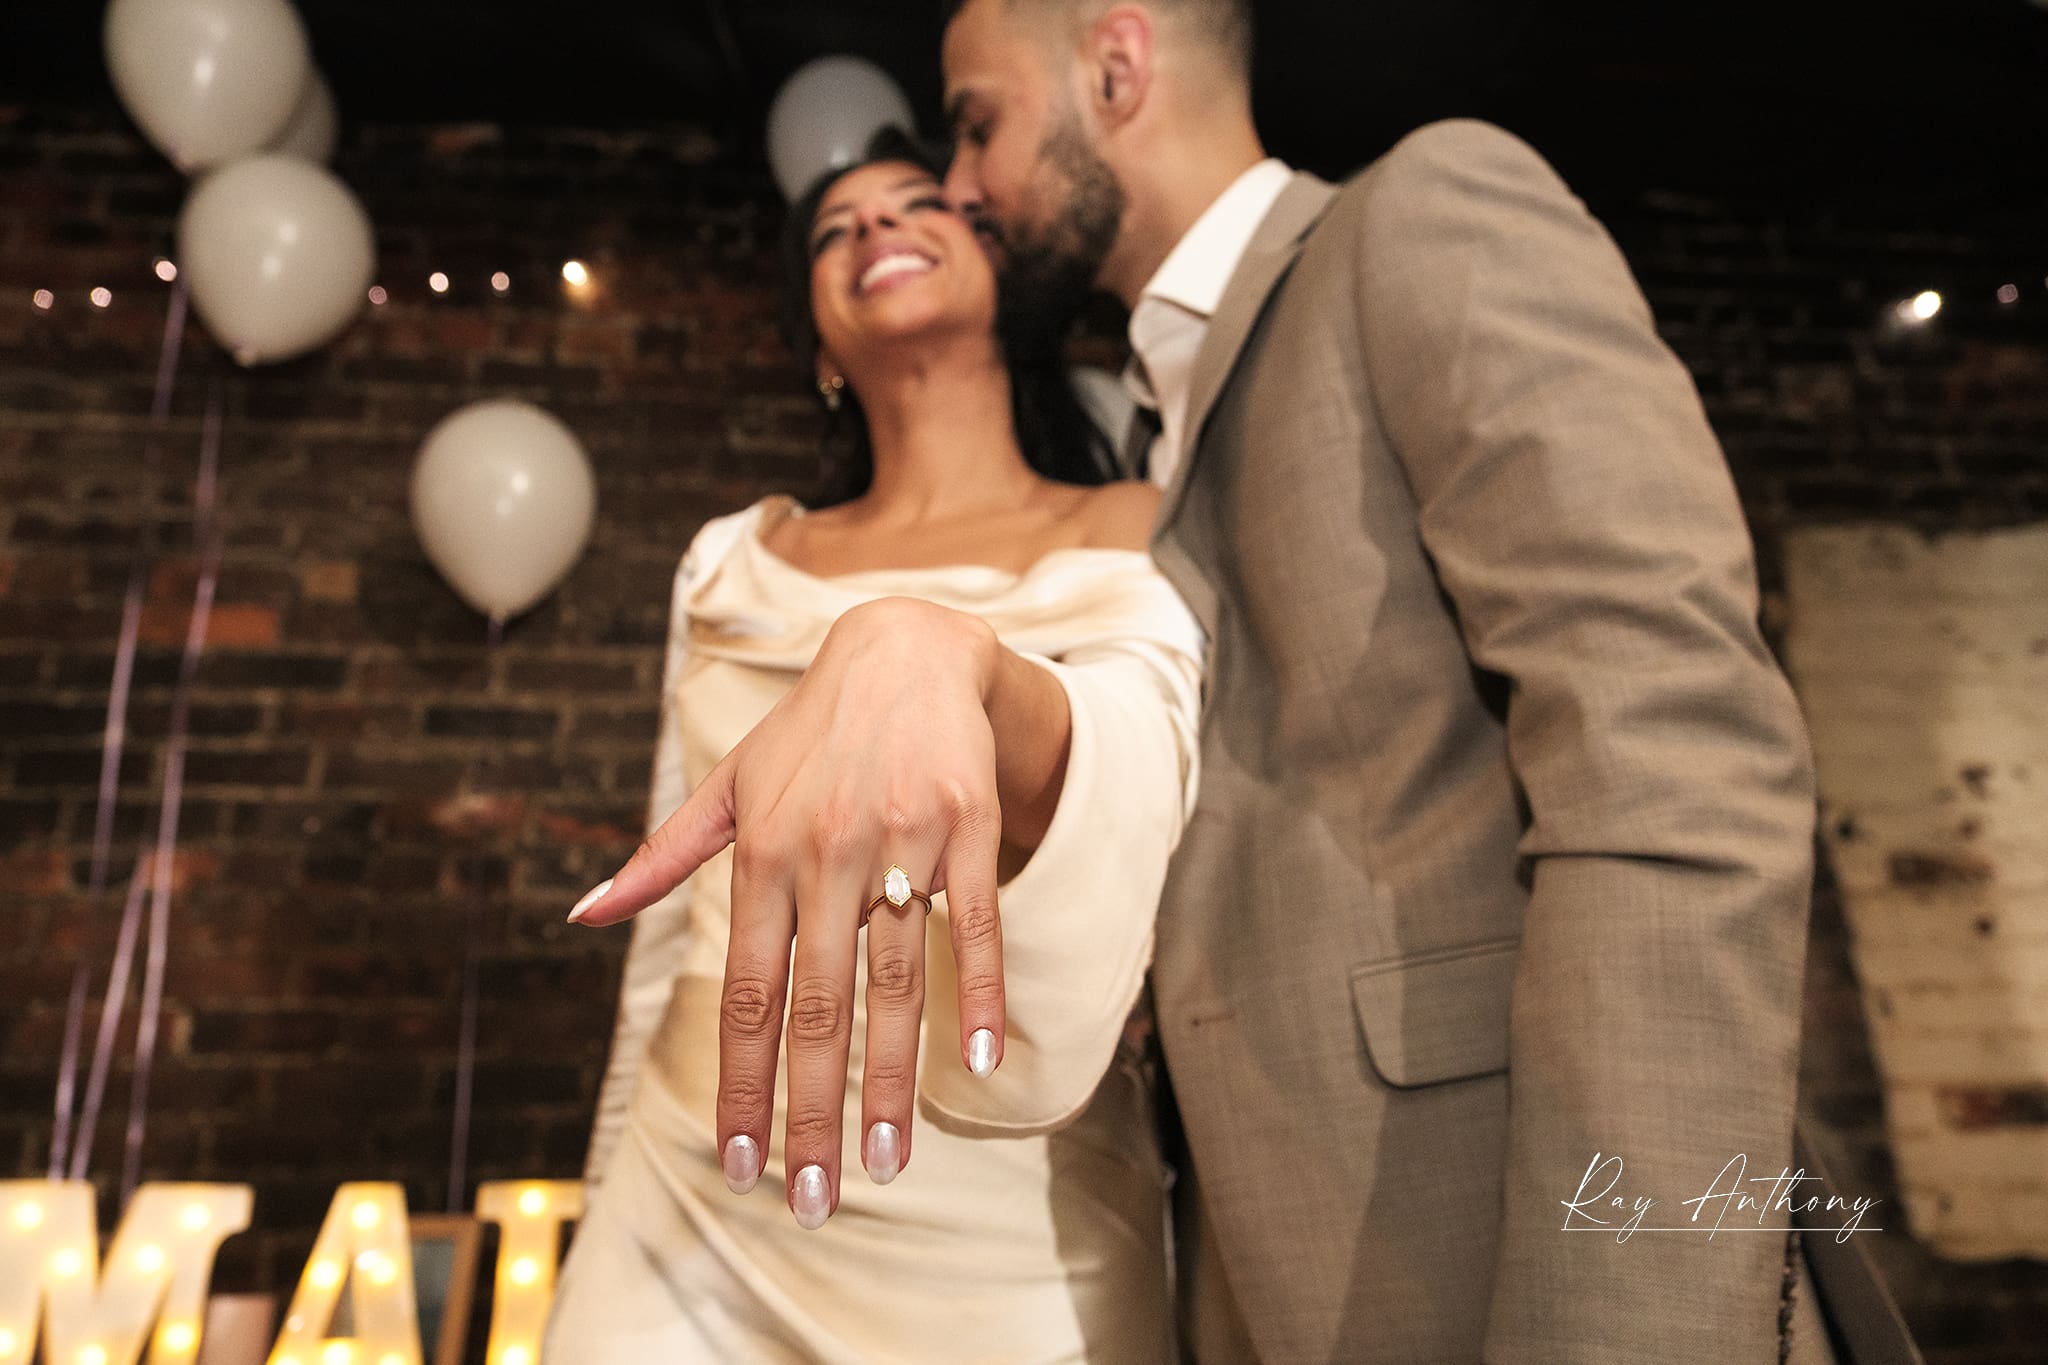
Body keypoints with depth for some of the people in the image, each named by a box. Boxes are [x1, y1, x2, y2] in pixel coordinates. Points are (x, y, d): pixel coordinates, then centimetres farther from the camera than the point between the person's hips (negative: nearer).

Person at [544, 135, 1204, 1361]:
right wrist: (614, 1191, 15)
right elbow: (672, 913, 10)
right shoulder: (733, 566, 6)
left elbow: (1138, 745, -25)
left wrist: (933, 654, -44)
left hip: (1008, 1252, -2)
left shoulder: (1141, 539, -3)